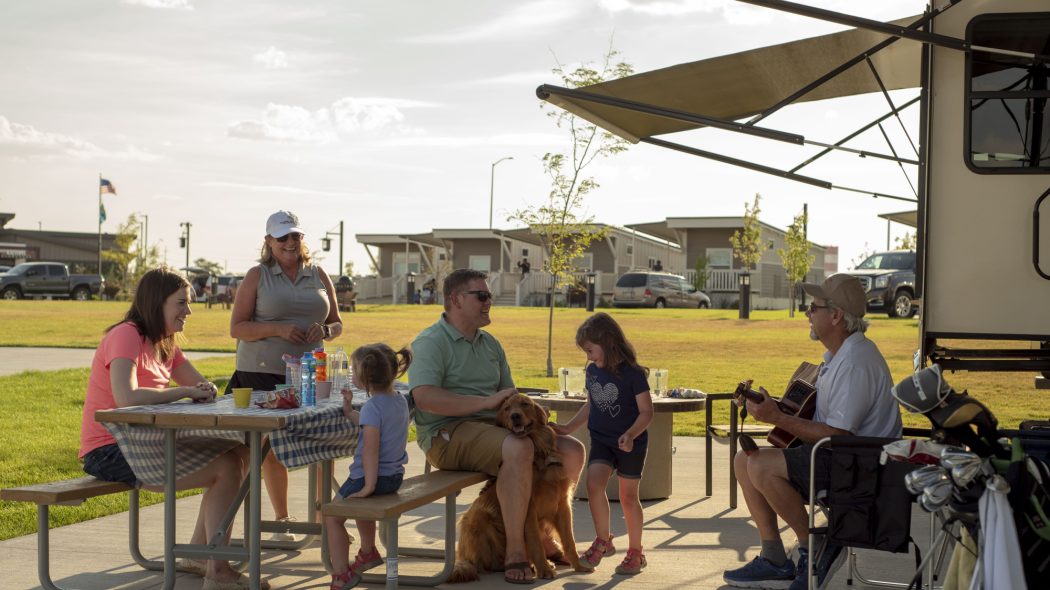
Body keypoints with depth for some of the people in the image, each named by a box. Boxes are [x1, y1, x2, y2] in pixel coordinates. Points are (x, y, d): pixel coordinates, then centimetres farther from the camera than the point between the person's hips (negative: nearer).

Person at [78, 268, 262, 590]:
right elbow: (126, 397, -32)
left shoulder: (164, 343, 13)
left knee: (238, 454, 6)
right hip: (109, 452, -10)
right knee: (227, 468, -17)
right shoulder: (127, 335, -15)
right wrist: (185, 391, -21)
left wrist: (205, 391, -11)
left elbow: (203, 387, 15)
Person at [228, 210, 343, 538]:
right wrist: (278, 329, -16)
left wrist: (325, 331, -6)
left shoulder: (319, 276, 13)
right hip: (262, 374, -2)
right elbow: (237, 328, -2)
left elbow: (337, 324, 18)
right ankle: (281, 518, 16)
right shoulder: (257, 276, 4)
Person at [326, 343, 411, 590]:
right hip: (395, 477, 9)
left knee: (332, 517, 3)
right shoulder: (400, 400, 5)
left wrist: (368, 487, -25)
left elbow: (370, 449, -26)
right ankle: (368, 553, 52)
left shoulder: (372, 406, -21)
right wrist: (349, 412, 23)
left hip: (373, 476, -9)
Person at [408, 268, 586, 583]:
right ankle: (515, 552, -29)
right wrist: (487, 402, -23)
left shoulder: (490, 343, 20)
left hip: (491, 426, 8)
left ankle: (543, 535, 11)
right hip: (448, 433, -8)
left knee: (571, 450, -3)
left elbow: (508, 395, 26)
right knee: (519, 449, -36)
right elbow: (424, 398, -22)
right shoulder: (430, 343, -6)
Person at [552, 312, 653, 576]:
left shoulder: (633, 373, -16)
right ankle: (603, 541, 2)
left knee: (628, 496, 4)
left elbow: (646, 411, -15)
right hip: (601, 439, 5)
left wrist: (630, 435, -30)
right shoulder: (592, 371, 3)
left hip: (630, 444, -5)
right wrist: (568, 428, 11)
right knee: (594, 483, -15)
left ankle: (635, 552, 20)